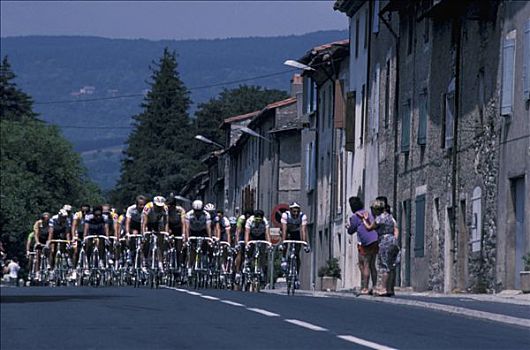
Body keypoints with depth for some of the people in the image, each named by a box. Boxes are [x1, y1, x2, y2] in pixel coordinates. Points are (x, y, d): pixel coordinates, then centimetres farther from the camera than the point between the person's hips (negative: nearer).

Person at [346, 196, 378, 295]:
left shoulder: (355, 217, -6)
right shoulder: (368, 214, 17)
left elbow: (351, 231, 4)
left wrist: (348, 227, 28)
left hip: (365, 243, -8)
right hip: (376, 242, 8)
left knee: (364, 266, -7)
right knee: (372, 265, 13)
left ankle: (365, 288, -12)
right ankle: (375, 286, 11)